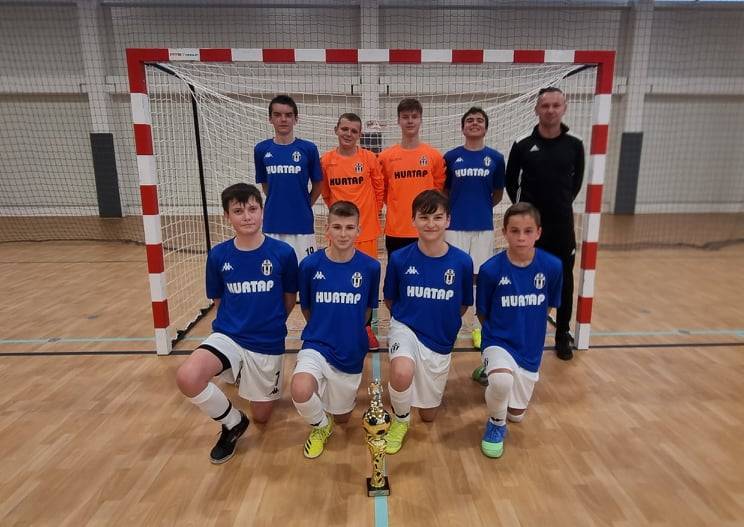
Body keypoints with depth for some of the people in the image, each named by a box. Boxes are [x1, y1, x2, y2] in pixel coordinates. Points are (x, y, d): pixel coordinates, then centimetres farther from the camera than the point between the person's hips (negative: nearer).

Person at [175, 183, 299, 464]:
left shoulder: (283, 253, -12)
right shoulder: (218, 255, -7)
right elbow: (219, 301, 8)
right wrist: (238, 323, 5)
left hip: (268, 344, 0)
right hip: (228, 336, 1)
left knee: (261, 416, 12)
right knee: (187, 378, -30)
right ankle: (233, 423, 1)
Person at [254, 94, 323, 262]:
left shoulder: (308, 149, -2)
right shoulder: (261, 149, 3)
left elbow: (317, 185, 8)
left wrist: (303, 206, 8)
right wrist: (277, 204, 12)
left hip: (302, 225, -1)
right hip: (272, 225, 2)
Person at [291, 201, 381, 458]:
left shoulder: (370, 267, -10)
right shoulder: (310, 265, -11)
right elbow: (306, 309, 6)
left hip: (351, 352, 1)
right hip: (317, 345, -1)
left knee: (342, 417, 12)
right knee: (300, 391, -31)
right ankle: (320, 425, 4)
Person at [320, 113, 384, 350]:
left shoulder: (369, 158, -2)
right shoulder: (326, 160, 1)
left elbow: (379, 188, 6)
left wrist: (372, 212, 6)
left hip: (366, 229, -1)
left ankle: (366, 328, 20)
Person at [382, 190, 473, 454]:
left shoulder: (462, 261, -13)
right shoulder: (399, 258, -13)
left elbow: (463, 305, 5)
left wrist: (441, 322, 8)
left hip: (441, 340, 2)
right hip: (405, 329, -2)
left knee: (428, 414, 13)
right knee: (402, 373, -36)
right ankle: (400, 420, -2)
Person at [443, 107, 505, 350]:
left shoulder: (495, 158, 2)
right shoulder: (451, 156, 1)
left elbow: (498, 193, 12)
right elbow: (444, 191, 10)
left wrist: (482, 208, 13)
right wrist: (457, 209, 8)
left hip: (484, 227, 1)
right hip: (455, 226, -1)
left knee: (481, 277, 8)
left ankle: (480, 328, 22)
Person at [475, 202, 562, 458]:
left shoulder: (552, 267, -11)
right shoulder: (491, 269, -17)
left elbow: (548, 306, 6)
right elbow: (483, 313, -2)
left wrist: (529, 331, 10)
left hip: (531, 348, 3)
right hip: (499, 342, -3)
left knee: (516, 414, 16)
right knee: (502, 381, -37)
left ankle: (490, 370, 44)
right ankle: (496, 425, -3)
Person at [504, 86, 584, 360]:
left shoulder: (574, 145, 1)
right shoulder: (522, 146, -3)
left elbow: (577, 180, 14)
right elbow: (510, 182, 8)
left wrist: (564, 202, 9)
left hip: (562, 225, 1)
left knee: (564, 282, 7)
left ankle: (563, 336, 22)